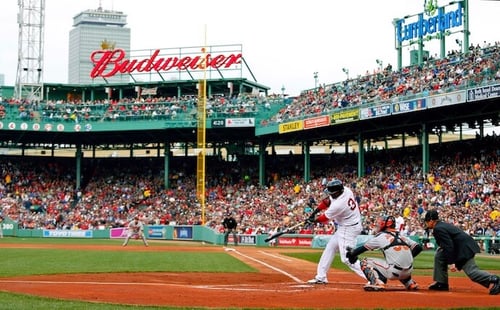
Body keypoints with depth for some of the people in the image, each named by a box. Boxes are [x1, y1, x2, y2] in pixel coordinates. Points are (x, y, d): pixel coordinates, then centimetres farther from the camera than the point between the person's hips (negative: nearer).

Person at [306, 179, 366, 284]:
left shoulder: (338, 204, -30)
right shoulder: (345, 190, -8)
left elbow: (325, 218, -11)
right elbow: (327, 201, 7)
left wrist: (313, 220, 7)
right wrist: (314, 212, 2)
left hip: (348, 229, -10)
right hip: (344, 227, 10)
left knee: (347, 258, -12)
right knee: (330, 248, 18)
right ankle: (321, 277, 27)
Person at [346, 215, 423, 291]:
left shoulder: (381, 236, 4)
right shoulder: (402, 237, 18)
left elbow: (364, 247, 10)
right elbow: (418, 247, 13)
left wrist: (351, 253, 26)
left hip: (394, 273, -7)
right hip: (408, 272, 7)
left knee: (365, 262, 5)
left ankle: (378, 283, -14)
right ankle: (411, 284, 28)